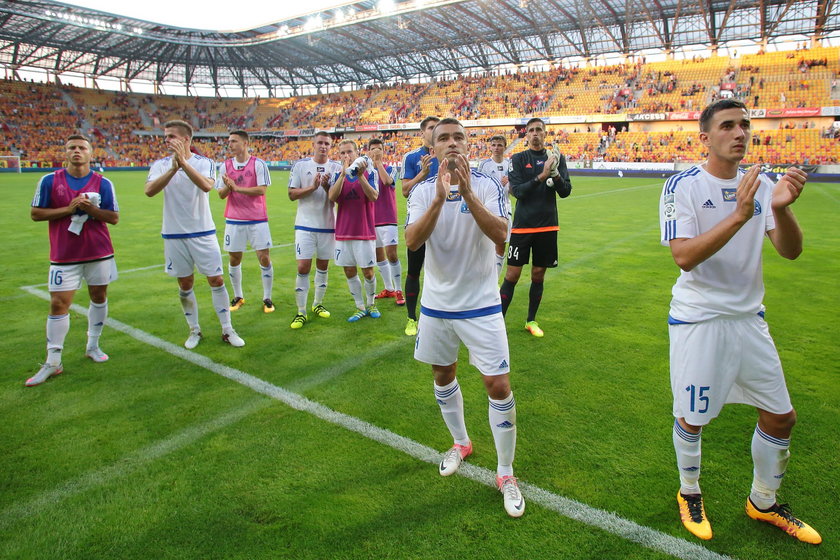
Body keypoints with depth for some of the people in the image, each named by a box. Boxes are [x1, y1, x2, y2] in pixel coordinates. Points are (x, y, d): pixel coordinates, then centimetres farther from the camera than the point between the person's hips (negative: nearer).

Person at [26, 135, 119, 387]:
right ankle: (53, 362, 6)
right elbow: (35, 213, -1)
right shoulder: (50, 181, 0)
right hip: (64, 255, -1)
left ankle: (93, 346, 28)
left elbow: (114, 217, 0)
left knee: (99, 297, 10)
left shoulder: (103, 183, 0)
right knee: (58, 304, -2)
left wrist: (91, 209, -17)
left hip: (99, 253, 1)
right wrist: (68, 209, -14)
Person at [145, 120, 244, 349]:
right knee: (185, 285, 10)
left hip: (203, 233, -2)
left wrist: (183, 162, -31)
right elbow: (149, 191, -16)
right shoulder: (161, 165, 2)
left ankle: (227, 330, 12)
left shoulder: (204, 162, -4)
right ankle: (194, 331, 25)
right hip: (174, 235, 2)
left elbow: (206, 186, -25)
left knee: (216, 280, 0)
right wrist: (173, 168, -26)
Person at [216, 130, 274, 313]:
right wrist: (227, 187, -16)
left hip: (257, 219, -3)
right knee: (234, 259, 8)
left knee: (264, 258, -3)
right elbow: (221, 194, 6)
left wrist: (236, 187, -18)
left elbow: (261, 190, -15)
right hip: (234, 220, 4)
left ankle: (267, 298, 10)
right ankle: (238, 297, 25)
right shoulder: (225, 166, 6)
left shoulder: (259, 164, -5)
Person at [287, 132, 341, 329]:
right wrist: (312, 187, -16)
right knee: (303, 268, -6)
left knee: (323, 266, 12)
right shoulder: (301, 165, 1)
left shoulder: (336, 167, 2)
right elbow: (292, 194, -1)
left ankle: (318, 304, 28)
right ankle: (301, 312, 2)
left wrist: (326, 186, -18)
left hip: (328, 225, 2)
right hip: (305, 224, -2)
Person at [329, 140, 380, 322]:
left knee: (368, 272, 3)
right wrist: (343, 173, -18)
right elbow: (332, 197, -12)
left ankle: (371, 304, 25)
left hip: (365, 231, -3)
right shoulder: (338, 175, 6)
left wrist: (360, 175, -26)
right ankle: (360, 308, 21)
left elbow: (373, 196, -17)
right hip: (343, 231, 3)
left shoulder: (370, 172, -1)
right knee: (349, 272, 7)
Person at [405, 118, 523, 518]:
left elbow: (500, 234, -24)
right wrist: (440, 199, -31)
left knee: (498, 386, -5)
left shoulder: (488, 186, -7)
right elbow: (412, 241, -19)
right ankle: (460, 444, 44)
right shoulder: (423, 191, -2)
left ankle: (505, 474, 15)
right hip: (436, 305, 3)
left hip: (481, 306, -3)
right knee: (443, 376, 17)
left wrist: (467, 193, -33)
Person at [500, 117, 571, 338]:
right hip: (522, 226, -2)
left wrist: (555, 174, -17)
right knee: (512, 275, -3)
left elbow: (565, 192, 1)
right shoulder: (518, 159, 0)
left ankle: (531, 321, 24)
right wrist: (541, 177, -23)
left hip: (547, 226, 3)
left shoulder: (557, 158, 6)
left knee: (538, 275, 10)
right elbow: (517, 191, -11)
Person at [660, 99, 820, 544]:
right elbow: (684, 257, -23)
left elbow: (791, 251, -5)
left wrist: (781, 208, -23)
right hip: (697, 319, -5)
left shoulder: (760, 186, 4)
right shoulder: (682, 187, -11)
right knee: (691, 419, 5)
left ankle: (763, 503, 35)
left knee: (781, 417, 12)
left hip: (748, 318, 5)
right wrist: (740, 215, -32)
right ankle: (689, 494, 33)